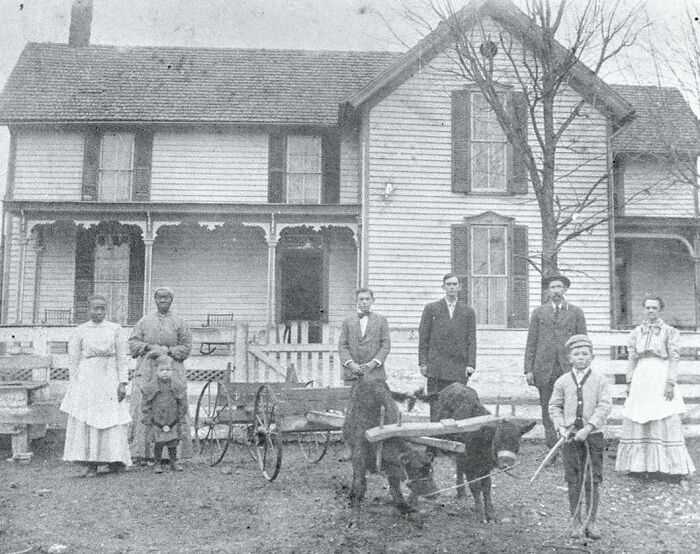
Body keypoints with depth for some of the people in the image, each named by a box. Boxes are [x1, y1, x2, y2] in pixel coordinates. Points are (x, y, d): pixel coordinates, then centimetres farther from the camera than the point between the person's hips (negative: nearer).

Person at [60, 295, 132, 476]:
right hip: (87, 378, 0)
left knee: (113, 421, -2)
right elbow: (73, 360, 6)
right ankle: (91, 465, 5)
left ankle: (114, 461, 8)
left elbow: (122, 358, 5)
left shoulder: (115, 329, 6)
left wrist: (122, 383, -1)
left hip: (110, 379, 0)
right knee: (86, 420, -1)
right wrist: (75, 385, 1)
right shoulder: (80, 331, 5)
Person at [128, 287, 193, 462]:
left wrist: (168, 351, -9)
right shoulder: (145, 321, 15)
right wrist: (149, 347, -7)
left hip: (172, 369, -1)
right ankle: (141, 452, -5)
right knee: (143, 407, -8)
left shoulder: (179, 322, 11)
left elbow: (186, 347, 6)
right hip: (146, 369, 1)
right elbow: (132, 343, 9)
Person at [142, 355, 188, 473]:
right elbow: (146, 407, -1)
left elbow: (183, 406, 3)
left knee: (173, 445, 9)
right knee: (158, 445, 3)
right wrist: (148, 422, -4)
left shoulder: (178, 388, -2)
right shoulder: (149, 388, -5)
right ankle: (158, 464, 18)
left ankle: (174, 463, 25)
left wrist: (181, 422, 1)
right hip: (157, 425, -1)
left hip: (173, 424, 1)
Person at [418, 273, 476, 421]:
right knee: (436, 406, -4)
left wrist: (470, 364, -3)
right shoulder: (431, 309, 10)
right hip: (436, 367, -1)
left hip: (459, 368, 1)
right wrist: (423, 363, -2)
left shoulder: (468, 312, 12)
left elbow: (471, 341, 8)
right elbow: (423, 338, 6)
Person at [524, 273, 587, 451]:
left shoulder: (576, 312, 12)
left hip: (569, 369, 0)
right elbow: (531, 343, 9)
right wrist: (528, 369, 1)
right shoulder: (538, 312, 12)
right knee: (548, 412, 1)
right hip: (544, 369, 1)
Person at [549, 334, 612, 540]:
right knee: (573, 481, 5)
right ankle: (576, 522, 17)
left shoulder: (600, 380, -1)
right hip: (570, 437, 1)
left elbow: (605, 406, -8)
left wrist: (589, 427, -18)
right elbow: (554, 406, 10)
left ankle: (590, 522, 16)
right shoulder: (562, 381, 4)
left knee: (593, 480, 2)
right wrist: (561, 427, -5)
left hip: (593, 436, -1)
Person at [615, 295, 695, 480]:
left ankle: (675, 466, 2)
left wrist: (671, 383, -13)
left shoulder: (669, 331, 0)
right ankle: (640, 464, 13)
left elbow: (674, 358, -5)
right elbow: (632, 359, 12)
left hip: (661, 377, -4)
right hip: (641, 378, 4)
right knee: (637, 421, 4)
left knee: (667, 422, -5)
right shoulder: (636, 332, 11)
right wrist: (629, 382, 6)